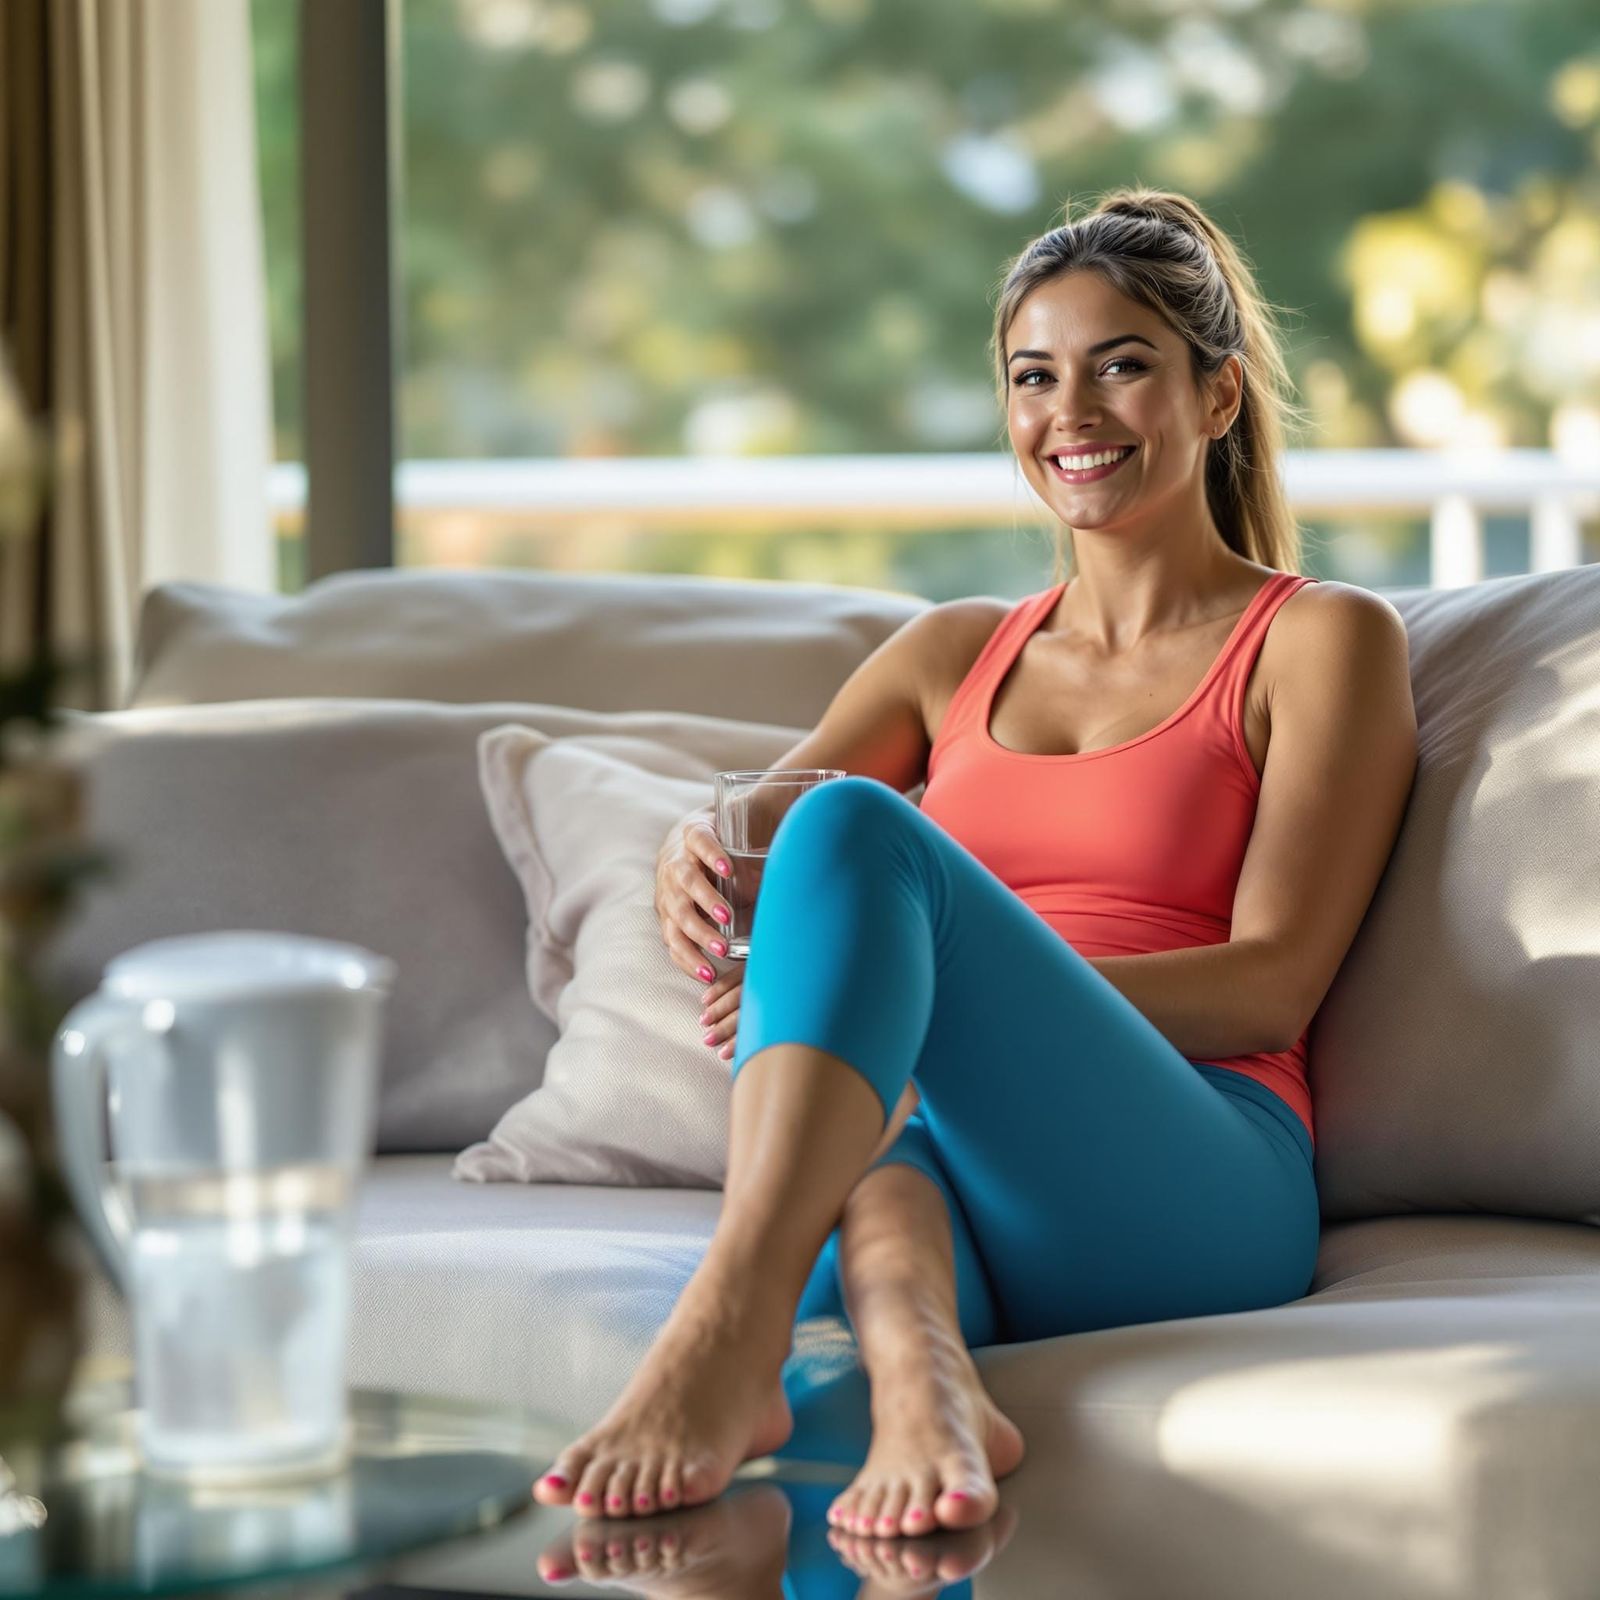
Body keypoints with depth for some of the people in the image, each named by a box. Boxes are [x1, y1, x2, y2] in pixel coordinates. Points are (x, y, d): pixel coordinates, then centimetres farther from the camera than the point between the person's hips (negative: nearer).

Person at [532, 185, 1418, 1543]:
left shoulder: (1321, 640, 12)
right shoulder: (957, 653, 27)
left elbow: (1273, 984, 0)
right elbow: (735, 823, 16)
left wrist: (966, 983, -14)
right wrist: (693, 859, -11)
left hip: (1184, 1184, -4)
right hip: (930, 1150, 4)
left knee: (857, 825, -29)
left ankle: (725, 1337, -49)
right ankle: (920, 1377, -62)